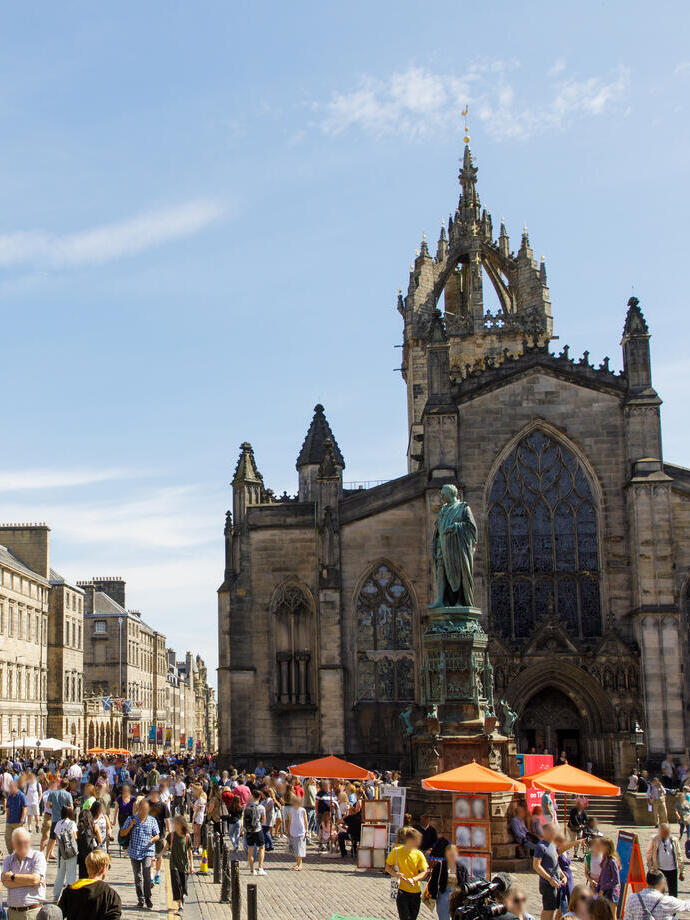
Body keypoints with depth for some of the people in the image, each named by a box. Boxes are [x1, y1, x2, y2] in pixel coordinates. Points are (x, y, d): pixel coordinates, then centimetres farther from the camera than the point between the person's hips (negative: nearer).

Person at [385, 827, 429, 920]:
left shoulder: (419, 854, 2)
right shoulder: (396, 851, -4)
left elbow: (424, 872, 0)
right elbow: (388, 868, 4)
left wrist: (413, 879, -18)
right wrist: (395, 874, -17)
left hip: (415, 892, 3)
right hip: (401, 890, -3)